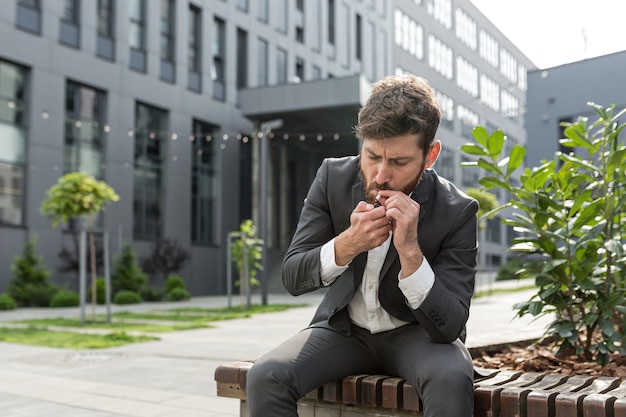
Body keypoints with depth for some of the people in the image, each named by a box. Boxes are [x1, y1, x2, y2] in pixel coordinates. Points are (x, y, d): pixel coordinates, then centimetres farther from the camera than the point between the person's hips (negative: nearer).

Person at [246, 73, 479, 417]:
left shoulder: (457, 211, -19)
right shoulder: (333, 178, -12)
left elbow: (449, 326, -22)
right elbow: (292, 278, -12)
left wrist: (410, 251, -37)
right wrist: (347, 245, -32)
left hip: (415, 333, -1)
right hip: (344, 328, 2)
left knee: (452, 379, -35)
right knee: (265, 377, -24)